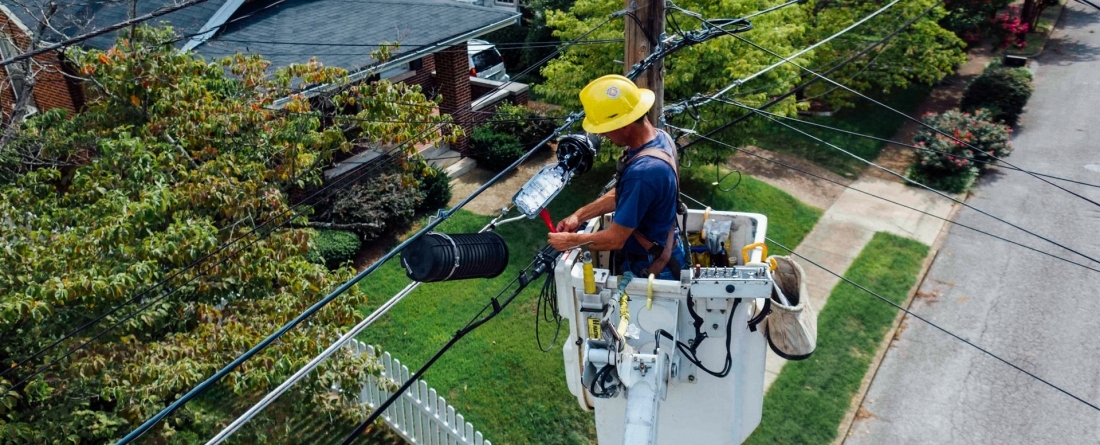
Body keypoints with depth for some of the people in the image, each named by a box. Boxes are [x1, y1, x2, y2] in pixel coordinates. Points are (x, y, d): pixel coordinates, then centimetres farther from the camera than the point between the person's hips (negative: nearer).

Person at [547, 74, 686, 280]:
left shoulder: (642, 172, -36)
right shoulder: (658, 137, -6)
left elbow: (615, 240, -27)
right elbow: (621, 195, 8)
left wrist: (570, 241, -12)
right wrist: (579, 215, 4)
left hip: (653, 270, -8)